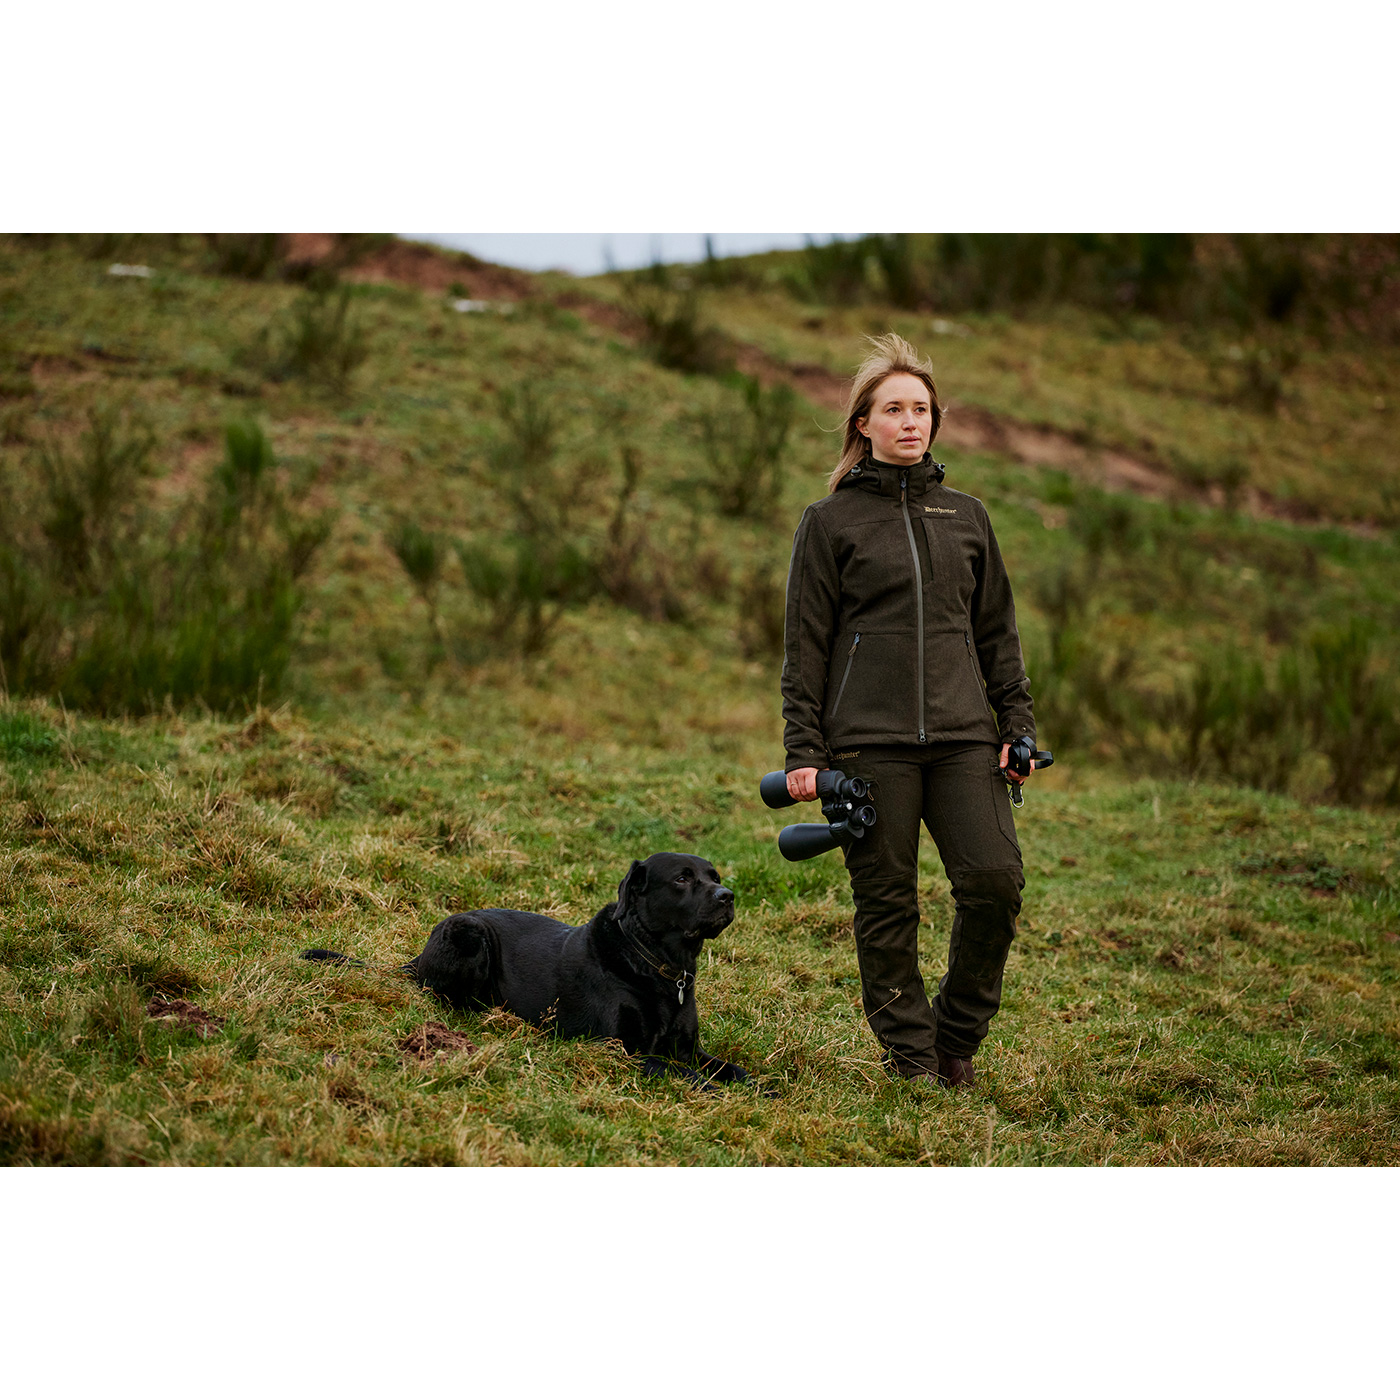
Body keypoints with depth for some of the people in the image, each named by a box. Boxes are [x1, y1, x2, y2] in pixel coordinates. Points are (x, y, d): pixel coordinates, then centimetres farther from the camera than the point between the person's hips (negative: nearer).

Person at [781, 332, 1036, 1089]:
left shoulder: (966, 516, 14)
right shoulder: (830, 522, 4)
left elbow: (998, 632, 18)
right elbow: (805, 647, 3)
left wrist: (1018, 727, 10)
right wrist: (803, 752, -4)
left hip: (964, 736, 3)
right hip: (868, 740, -3)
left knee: (995, 879, -9)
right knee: (887, 904, -1)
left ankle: (958, 1031, 10)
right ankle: (909, 1054, 12)